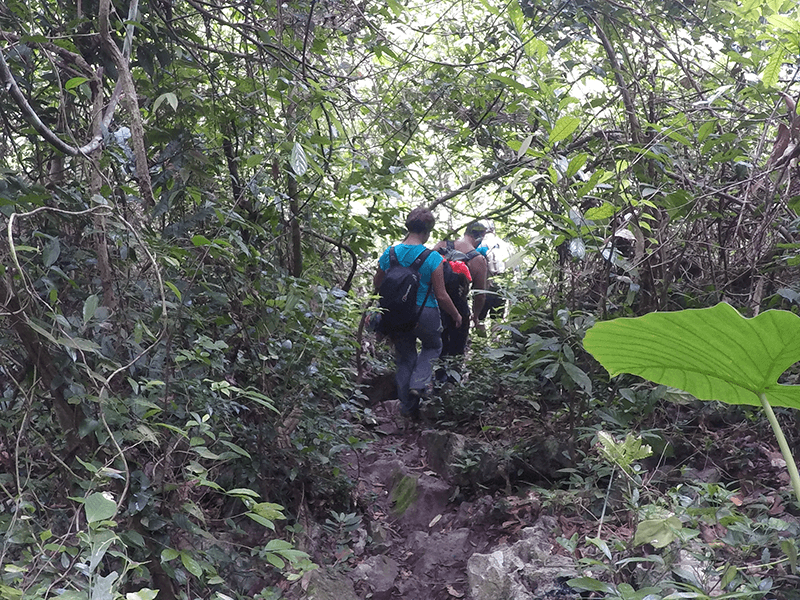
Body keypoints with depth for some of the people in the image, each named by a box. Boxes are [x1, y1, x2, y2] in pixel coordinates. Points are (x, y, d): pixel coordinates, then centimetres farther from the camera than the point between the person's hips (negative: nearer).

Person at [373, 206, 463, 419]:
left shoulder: (389, 254, -6)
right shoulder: (433, 258, -17)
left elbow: (377, 284, 7)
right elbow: (441, 296, -14)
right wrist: (456, 315, 3)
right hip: (425, 316, -3)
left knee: (405, 357, 21)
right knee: (433, 347, 27)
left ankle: (407, 406, 27)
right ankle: (418, 384, 5)